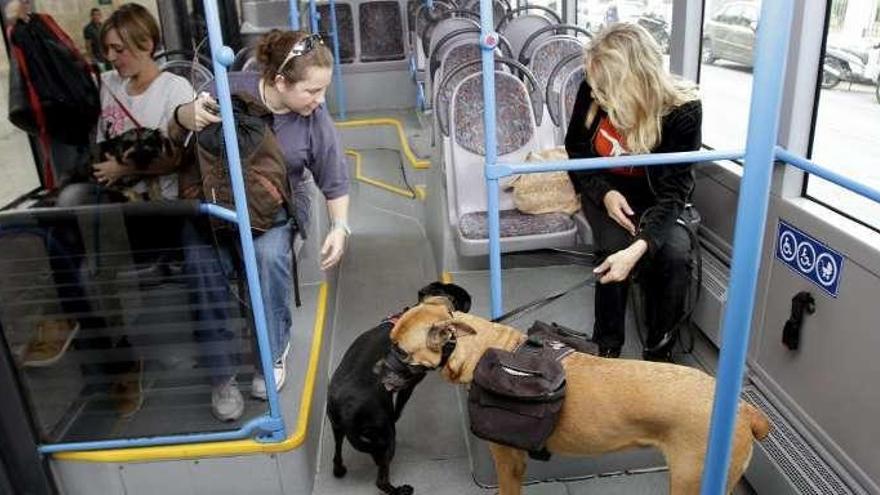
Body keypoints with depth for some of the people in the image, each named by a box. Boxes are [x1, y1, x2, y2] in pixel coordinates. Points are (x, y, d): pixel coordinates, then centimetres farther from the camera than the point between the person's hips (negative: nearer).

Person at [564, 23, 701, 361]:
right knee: (615, 246, -30)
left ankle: (659, 350, -6)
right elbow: (577, 152, -2)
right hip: (605, 190, 1)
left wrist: (638, 248, -43)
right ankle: (607, 347, -9)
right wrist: (605, 193, -21)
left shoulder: (683, 110, -25)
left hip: (653, 197, -1)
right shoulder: (594, 91, -18)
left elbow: (672, 192, -27)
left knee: (675, 254, -29)